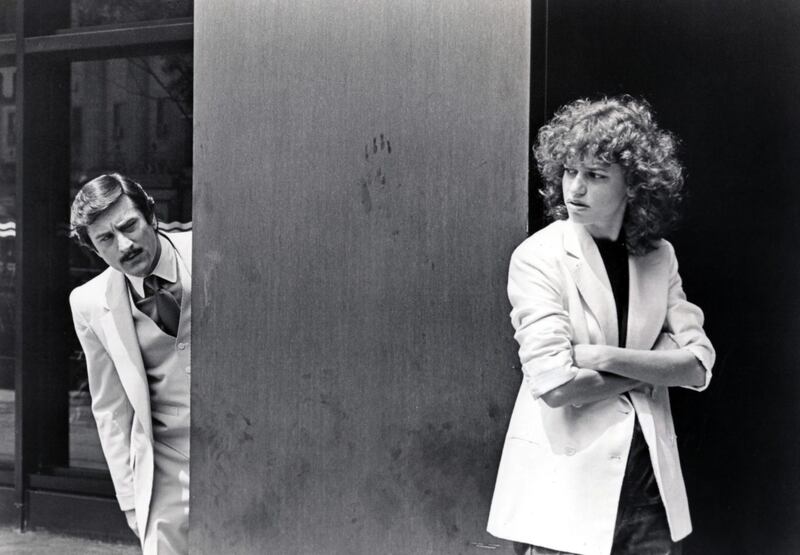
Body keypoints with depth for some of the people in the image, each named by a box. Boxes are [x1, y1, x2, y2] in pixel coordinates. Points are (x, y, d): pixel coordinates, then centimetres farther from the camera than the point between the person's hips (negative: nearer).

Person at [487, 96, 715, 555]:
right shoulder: (538, 256, -10)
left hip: (651, 480, 4)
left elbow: (699, 365, -3)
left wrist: (604, 357, -16)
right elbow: (555, 384, -19)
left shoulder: (660, 258, 4)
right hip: (565, 483, -4)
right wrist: (650, 370, -8)